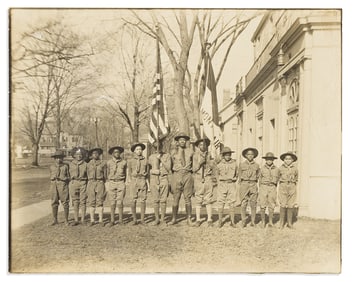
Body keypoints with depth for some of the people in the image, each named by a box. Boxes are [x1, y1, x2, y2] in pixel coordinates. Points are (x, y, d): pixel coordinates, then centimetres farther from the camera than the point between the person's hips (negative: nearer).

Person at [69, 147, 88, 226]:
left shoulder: (85, 164, 6)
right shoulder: (71, 164, 8)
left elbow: (88, 176, 7)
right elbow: (68, 175, 10)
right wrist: (69, 185, 3)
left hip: (83, 183, -1)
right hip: (73, 183, 1)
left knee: (83, 201, -1)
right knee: (75, 202, 3)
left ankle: (83, 219, 5)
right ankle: (76, 220, 9)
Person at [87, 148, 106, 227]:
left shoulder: (103, 163, 4)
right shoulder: (89, 164, 10)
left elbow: (105, 175, 7)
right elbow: (88, 175, 14)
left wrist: (104, 186, 5)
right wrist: (90, 184, 10)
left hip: (100, 183, -2)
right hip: (91, 183, 2)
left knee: (100, 202, -2)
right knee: (91, 202, 1)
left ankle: (100, 220, 2)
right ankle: (92, 220, 6)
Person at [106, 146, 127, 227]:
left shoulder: (123, 162, 5)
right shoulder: (109, 162, 4)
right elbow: (107, 174, 9)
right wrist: (107, 187, 5)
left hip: (120, 183, 0)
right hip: (111, 183, 0)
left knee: (120, 202, -1)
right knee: (112, 203, 0)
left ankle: (121, 220, 8)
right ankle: (112, 220, 7)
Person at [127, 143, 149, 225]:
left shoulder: (145, 160, 11)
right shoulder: (130, 161, 9)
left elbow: (147, 172, 14)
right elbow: (129, 173, 9)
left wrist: (148, 183, 7)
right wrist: (128, 183, 0)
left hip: (142, 181, 1)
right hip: (133, 181, 0)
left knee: (142, 200, -2)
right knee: (133, 201, -2)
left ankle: (142, 219, 5)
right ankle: (134, 219, 6)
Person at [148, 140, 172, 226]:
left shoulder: (167, 156, 5)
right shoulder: (151, 157, 9)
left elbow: (168, 168, -3)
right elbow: (149, 169, 15)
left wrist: (161, 159, -7)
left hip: (164, 178, -1)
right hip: (154, 178, 1)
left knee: (163, 200, -3)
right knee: (155, 200, 1)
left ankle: (163, 219, 6)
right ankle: (156, 219, 10)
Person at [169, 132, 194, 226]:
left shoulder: (190, 151, 8)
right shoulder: (174, 152, 7)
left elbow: (193, 164, 19)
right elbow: (171, 165, 12)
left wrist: (190, 172, 12)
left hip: (187, 175, 0)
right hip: (177, 175, 0)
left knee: (188, 198, 2)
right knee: (175, 198, 1)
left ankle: (189, 219, 10)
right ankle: (174, 219, 11)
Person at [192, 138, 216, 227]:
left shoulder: (210, 155, 7)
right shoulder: (195, 155, 4)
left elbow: (213, 167, 0)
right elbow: (194, 169, 0)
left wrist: (207, 160, -11)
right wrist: (200, 162, -14)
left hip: (208, 179, 0)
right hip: (198, 179, 0)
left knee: (208, 200, 0)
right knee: (198, 200, 1)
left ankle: (209, 220, 5)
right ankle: (198, 220, 7)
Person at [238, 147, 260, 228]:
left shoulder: (256, 165, 7)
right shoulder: (242, 164, 6)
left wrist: (253, 183, 12)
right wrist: (241, 184, 10)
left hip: (253, 185, 1)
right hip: (244, 185, -1)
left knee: (253, 204, 0)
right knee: (243, 204, -2)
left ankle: (253, 222, 8)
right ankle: (243, 222, 4)